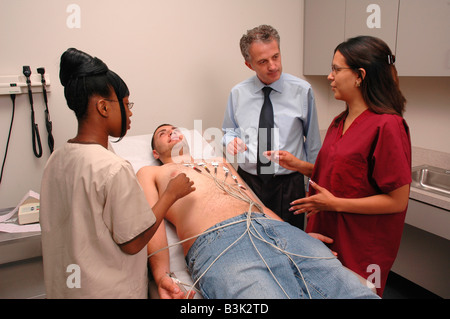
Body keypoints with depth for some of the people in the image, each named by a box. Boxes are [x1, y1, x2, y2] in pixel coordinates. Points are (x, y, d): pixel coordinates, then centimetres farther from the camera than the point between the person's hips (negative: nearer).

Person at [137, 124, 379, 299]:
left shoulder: (219, 163, 38)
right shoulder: (150, 173, 25)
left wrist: (299, 235, 19)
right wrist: (162, 276, -11)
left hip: (273, 226, 5)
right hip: (217, 239, -4)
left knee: (356, 291, -13)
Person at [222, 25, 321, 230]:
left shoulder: (302, 90, -3)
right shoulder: (238, 93, 2)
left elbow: (313, 141, 3)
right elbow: (229, 130, 16)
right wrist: (231, 140, -8)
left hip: (289, 185, -1)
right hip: (248, 182, 1)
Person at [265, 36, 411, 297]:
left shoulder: (386, 126, -19)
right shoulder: (340, 122, 7)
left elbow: (397, 200, -18)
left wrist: (335, 203, -20)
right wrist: (298, 165, 3)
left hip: (361, 248, -7)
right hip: (327, 235, 7)